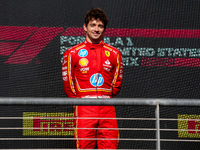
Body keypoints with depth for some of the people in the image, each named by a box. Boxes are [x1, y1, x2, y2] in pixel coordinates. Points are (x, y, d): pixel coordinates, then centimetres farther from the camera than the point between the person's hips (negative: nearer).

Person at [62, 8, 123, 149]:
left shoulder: (114, 53, 11)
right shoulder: (72, 53, 6)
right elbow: (67, 82, 10)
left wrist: (107, 98, 11)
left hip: (107, 109, 2)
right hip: (84, 109, -2)